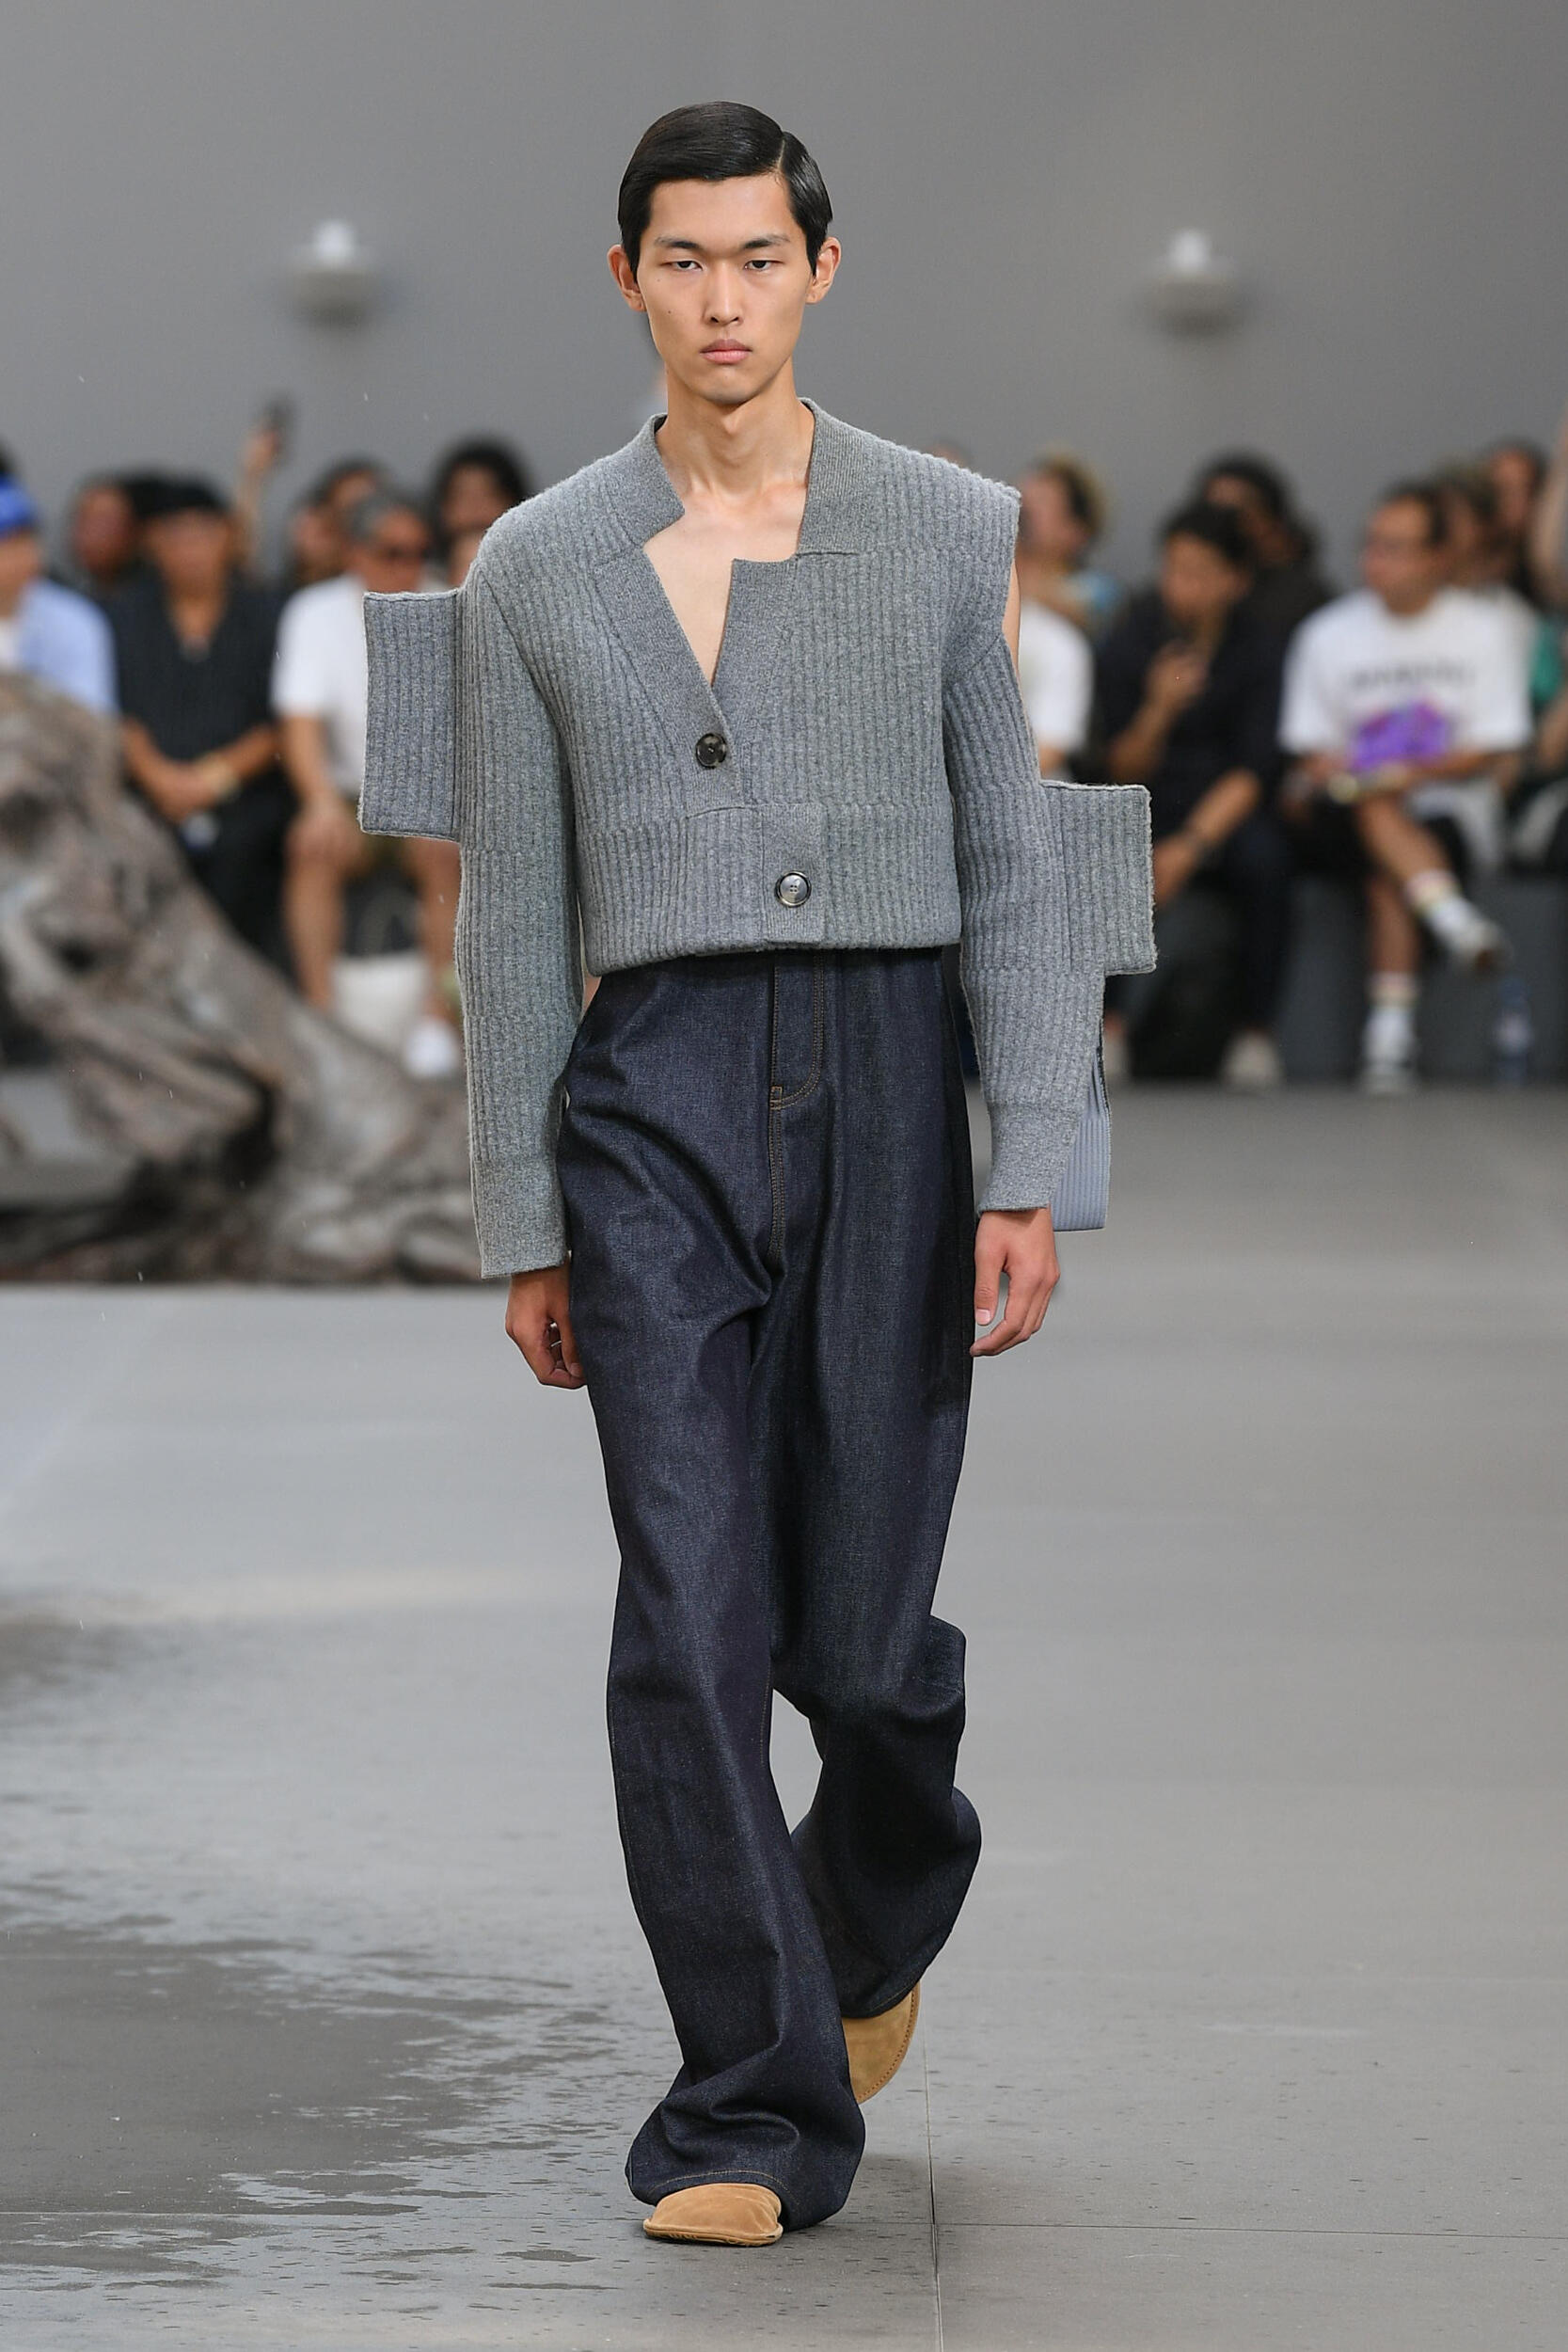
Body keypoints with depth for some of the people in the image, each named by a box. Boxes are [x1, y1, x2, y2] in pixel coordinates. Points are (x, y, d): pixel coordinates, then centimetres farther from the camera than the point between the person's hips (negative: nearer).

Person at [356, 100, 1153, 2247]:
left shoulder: (951, 536, 6)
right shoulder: (534, 573, 8)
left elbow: (1020, 872, 4)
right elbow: (511, 917, 11)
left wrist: (1030, 1182, -5)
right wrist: (522, 1231, 9)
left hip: (886, 1094, 0)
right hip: (656, 1102, 0)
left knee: (857, 1629, 3)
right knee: (691, 1620, -10)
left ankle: (887, 1890, 38)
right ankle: (761, 2119, -4)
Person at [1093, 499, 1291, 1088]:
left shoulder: (1255, 648, -4)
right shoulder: (1128, 645, -4)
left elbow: (1252, 769, -11)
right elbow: (1123, 770, -4)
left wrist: (1190, 844, -25)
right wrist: (1158, 710, -25)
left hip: (1225, 810, 0)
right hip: (1149, 810, 0)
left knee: (1262, 856, -34)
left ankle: (1256, 1033, -23)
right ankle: (1107, 1026, -23)